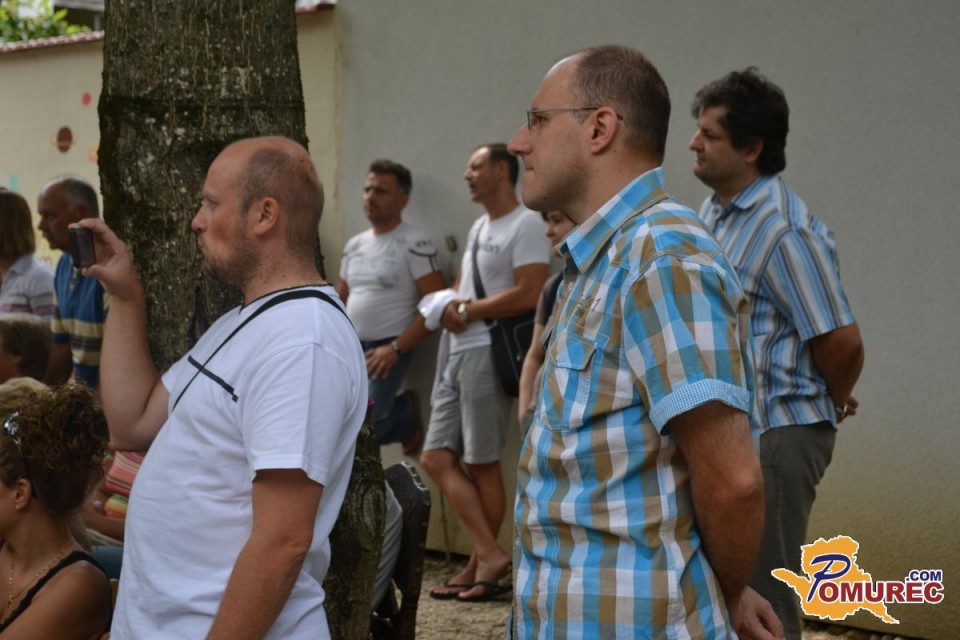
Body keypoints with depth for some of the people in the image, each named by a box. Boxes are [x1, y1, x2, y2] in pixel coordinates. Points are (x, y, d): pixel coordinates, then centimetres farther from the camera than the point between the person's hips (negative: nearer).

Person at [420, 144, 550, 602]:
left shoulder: (526, 225, -9)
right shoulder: (478, 228, 21)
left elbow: (528, 294, -19)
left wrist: (468, 311, -10)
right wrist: (449, 307, -1)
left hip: (488, 353, -10)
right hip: (458, 353, 10)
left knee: (483, 464, -4)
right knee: (436, 458, 3)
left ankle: (481, 565, 5)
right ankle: (489, 554, 3)